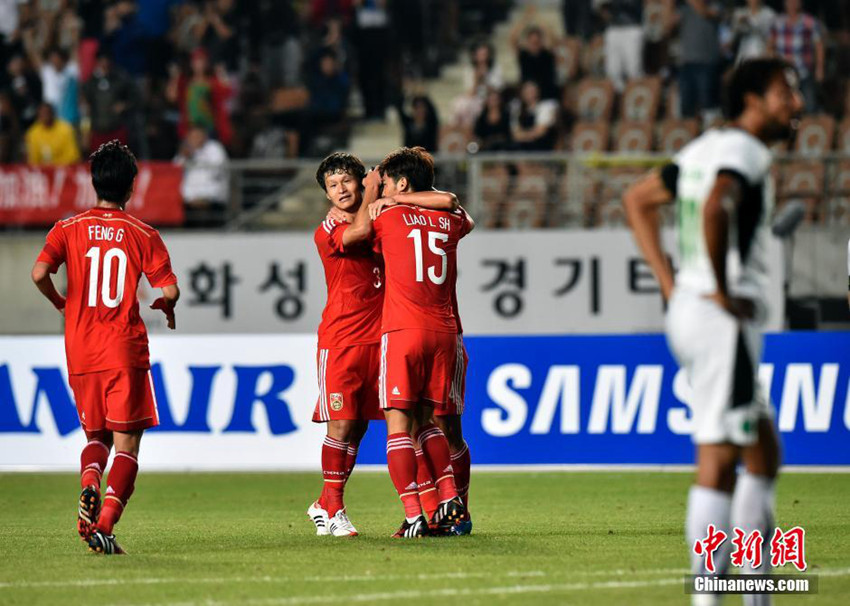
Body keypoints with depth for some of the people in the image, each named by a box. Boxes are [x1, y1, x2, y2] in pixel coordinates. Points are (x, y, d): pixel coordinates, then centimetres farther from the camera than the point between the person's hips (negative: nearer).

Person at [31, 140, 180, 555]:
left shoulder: (68, 229, 3)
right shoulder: (144, 235, 1)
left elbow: (40, 272, -10)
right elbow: (169, 290, -8)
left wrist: (60, 303, 9)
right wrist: (164, 305, 15)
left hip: (81, 352, 2)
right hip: (125, 351, -2)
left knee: (96, 437, 18)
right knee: (126, 444, 1)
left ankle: (89, 482, -14)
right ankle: (105, 524, -15)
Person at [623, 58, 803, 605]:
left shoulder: (706, 148, 17)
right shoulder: (745, 151, -12)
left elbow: (639, 199, 25)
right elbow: (715, 207, -32)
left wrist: (670, 283, 18)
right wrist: (723, 290, -21)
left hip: (687, 309, 10)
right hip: (724, 317, -10)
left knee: (764, 452, 14)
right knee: (719, 457, -8)